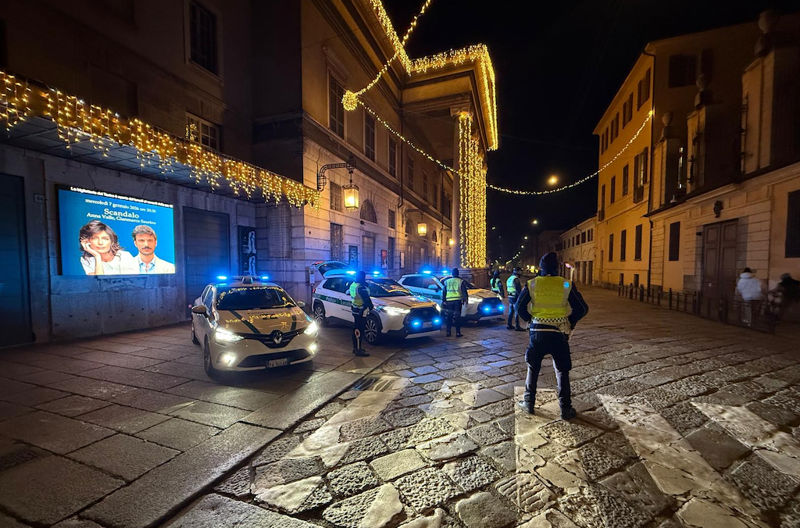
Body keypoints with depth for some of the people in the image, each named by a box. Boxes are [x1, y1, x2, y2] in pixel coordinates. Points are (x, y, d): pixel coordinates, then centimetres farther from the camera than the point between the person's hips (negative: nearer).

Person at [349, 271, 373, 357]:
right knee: (360, 330, -4)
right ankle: (358, 350, 1)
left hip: (354, 310, 10)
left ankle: (355, 347, 27)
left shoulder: (352, 285, 7)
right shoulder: (361, 287, -22)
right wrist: (371, 307, -4)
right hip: (361, 312, -10)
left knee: (356, 329, 17)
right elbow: (367, 299, -20)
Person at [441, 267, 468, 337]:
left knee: (448, 317, 9)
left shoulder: (447, 281, 10)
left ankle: (448, 332, 10)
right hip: (458, 301, -2)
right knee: (457, 317, 2)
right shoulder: (461, 281, 2)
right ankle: (458, 333, 2)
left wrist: (443, 301, 16)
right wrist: (465, 299, 9)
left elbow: (443, 292, 12)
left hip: (449, 301, 2)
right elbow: (464, 292, 1)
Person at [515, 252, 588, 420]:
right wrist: (570, 322, 12)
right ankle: (566, 409, 19)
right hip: (559, 334, 0)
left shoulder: (532, 284, -3)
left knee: (533, 368, 17)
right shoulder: (566, 285, -4)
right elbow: (582, 308, -1)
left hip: (537, 332, 0)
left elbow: (519, 306, -2)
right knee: (562, 371, 15)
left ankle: (529, 403, 24)